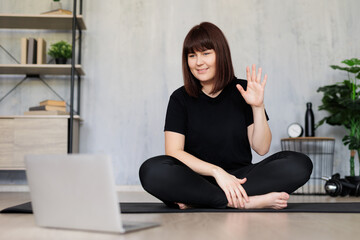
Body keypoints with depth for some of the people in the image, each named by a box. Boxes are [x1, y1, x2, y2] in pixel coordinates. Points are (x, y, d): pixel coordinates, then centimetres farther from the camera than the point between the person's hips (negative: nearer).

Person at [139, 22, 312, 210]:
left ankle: (197, 200, -27)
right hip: (196, 180, -1)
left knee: (300, 164, -23)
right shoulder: (180, 98, 3)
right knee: (152, 170, -32)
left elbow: (261, 148, 2)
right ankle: (246, 202, -30)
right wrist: (217, 171, -21)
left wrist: (258, 107, -11)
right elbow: (173, 151, -9)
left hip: (239, 178, 2)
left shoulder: (243, 92, 6)